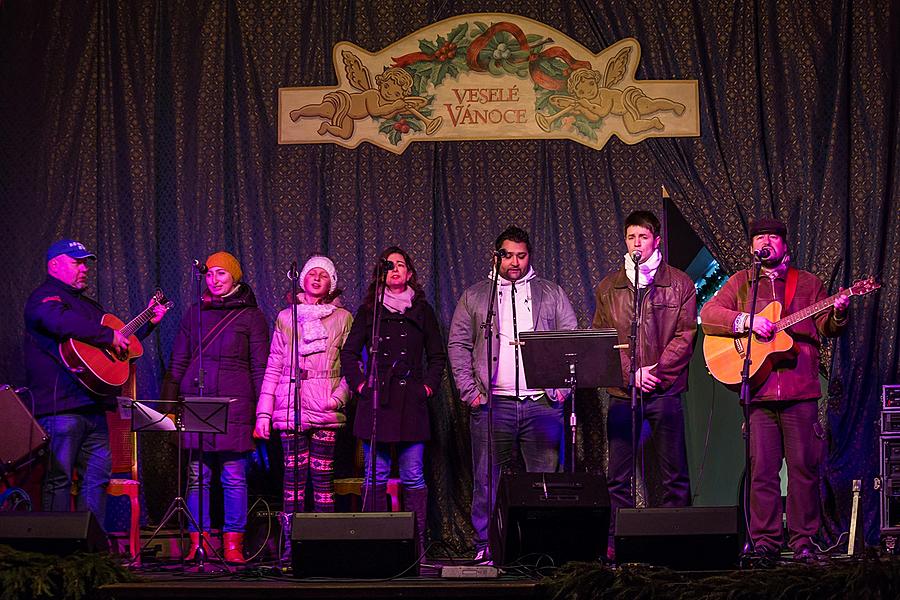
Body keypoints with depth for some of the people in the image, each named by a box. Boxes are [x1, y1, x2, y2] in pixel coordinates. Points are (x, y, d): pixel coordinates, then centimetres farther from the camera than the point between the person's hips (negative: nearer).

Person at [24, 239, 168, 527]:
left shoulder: (88, 304, 26)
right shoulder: (44, 298, -6)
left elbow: (121, 337, 38)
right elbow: (63, 322, -29)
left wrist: (148, 322, 30)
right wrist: (109, 336, -23)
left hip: (92, 405, 10)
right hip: (61, 406, -10)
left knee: (98, 475, 9)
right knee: (58, 478, -8)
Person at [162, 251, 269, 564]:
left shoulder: (250, 315, 7)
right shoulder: (195, 312, 15)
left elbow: (260, 367, 5)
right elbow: (177, 362, 17)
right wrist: (168, 403, 9)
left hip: (235, 403, -3)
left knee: (234, 477, -3)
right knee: (197, 476, 0)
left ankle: (233, 545, 1)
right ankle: (197, 544, 4)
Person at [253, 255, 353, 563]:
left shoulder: (342, 318, 10)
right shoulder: (286, 318, 13)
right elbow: (273, 367, 11)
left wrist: (339, 396, -9)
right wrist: (263, 412, 5)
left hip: (326, 410, -1)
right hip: (291, 408, 1)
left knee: (323, 475, -4)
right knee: (294, 475, -3)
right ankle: (290, 545, 0)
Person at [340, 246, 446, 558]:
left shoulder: (422, 311, 13)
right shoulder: (368, 311, 11)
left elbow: (437, 355, 17)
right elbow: (349, 353, 12)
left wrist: (429, 385, 5)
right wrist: (359, 383, 1)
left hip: (411, 402, 0)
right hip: (376, 401, 0)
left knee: (413, 476, -3)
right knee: (376, 475, -1)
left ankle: (417, 544, -1)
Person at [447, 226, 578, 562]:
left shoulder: (552, 294, 14)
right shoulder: (474, 297, 13)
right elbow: (458, 345, 10)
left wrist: (562, 385, 0)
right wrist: (469, 390, 0)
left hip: (542, 402, 0)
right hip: (492, 403, 0)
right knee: (488, 480, 0)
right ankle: (486, 546, 6)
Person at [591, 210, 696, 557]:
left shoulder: (679, 284, 7)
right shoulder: (608, 287, 12)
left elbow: (685, 335, 1)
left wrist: (655, 370, -10)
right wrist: (631, 373, -7)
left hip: (665, 389, -1)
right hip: (622, 391, 1)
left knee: (674, 475, 0)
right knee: (618, 475, 0)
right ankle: (616, 543, 3)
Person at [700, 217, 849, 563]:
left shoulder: (808, 283, 15)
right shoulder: (740, 282, 14)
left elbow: (826, 329, 11)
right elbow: (708, 316, 3)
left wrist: (837, 314, -11)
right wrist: (746, 320, -11)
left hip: (801, 390, 0)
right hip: (758, 390, 0)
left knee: (804, 466, 0)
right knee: (761, 468, -2)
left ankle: (803, 540, 8)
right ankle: (765, 541, 4)